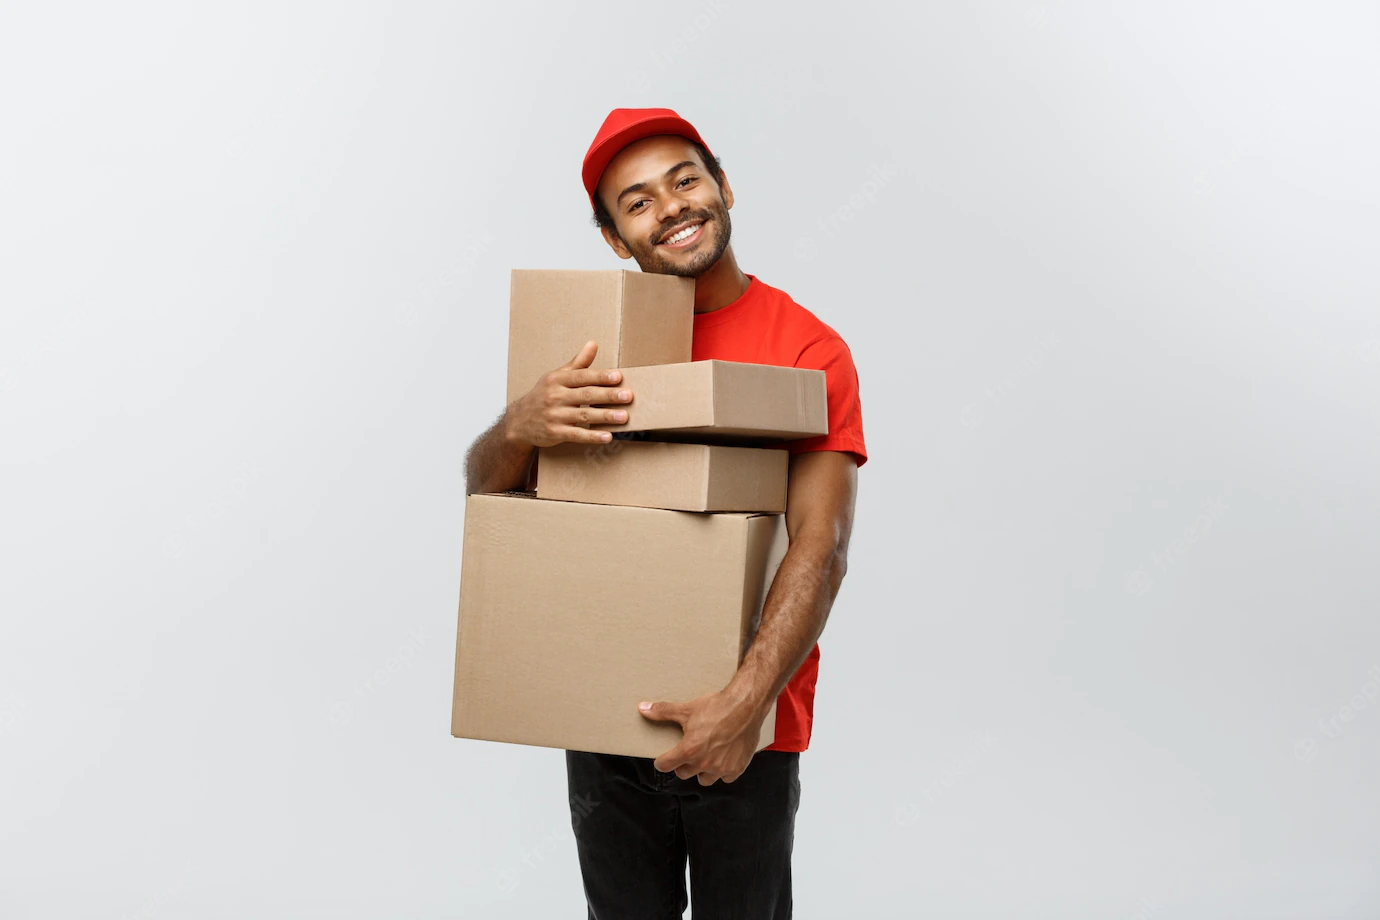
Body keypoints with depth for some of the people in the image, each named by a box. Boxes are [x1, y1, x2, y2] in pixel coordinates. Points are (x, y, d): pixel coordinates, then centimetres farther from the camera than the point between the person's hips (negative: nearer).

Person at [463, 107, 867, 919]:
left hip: (748, 731, -3)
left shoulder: (810, 350, -7)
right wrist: (521, 428, -23)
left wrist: (748, 701, -26)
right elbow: (483, 491, 0)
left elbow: (820, 548, -15)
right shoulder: (595, 346, 4)